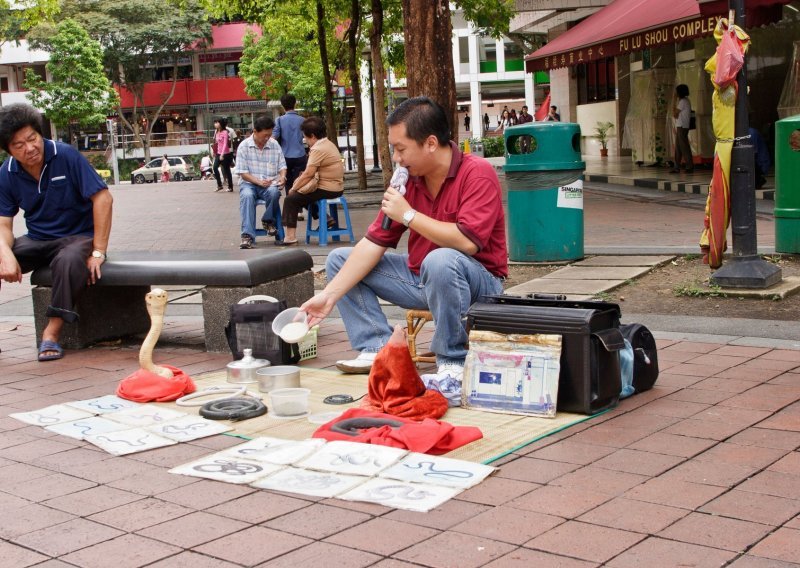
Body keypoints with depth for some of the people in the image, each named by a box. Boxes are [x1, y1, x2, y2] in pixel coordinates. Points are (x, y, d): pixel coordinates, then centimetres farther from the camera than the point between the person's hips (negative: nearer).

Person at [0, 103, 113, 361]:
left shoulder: (66, 156, -16)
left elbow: (103, 198, -17)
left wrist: (98, 252, -19)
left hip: (78, 236, -5)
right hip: (37, 241, 5)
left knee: (69, 261, -38)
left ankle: (51, 333, -28)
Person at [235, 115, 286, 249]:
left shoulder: (275, 145, 4)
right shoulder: (244, 146, -3)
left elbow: (282, 166, 9)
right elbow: (243, 172, -5)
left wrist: (282, 177, -14)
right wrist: (259, 182, -19)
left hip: (270, 184, 1)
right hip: (250, 183, -1)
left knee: (274, 192, -34)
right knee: (247, 195, -36)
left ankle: (268, 221, -4)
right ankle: (248, 236, -40)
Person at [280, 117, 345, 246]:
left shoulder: (318, 149, -18)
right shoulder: (329, 144, 13)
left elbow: (308, 174, -21)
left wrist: (293, 189, -9)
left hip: (327, 190, -10)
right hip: (336, 187, 10)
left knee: (291, 199, -4)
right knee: (300, 194, 27)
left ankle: (290, 236, -7)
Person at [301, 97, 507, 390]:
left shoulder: (477, 173, -19)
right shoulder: (408, 180, -1)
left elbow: (467, 242, -32)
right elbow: (373, 244, -3)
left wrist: (408, 215, -22)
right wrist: (329, 296, -10)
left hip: (478, 282, -7)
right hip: (421, 277, 7)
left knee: (440, 260, -40)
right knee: (339, 259, 5)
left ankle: (454, 361, -21)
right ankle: (378, 348, -5)